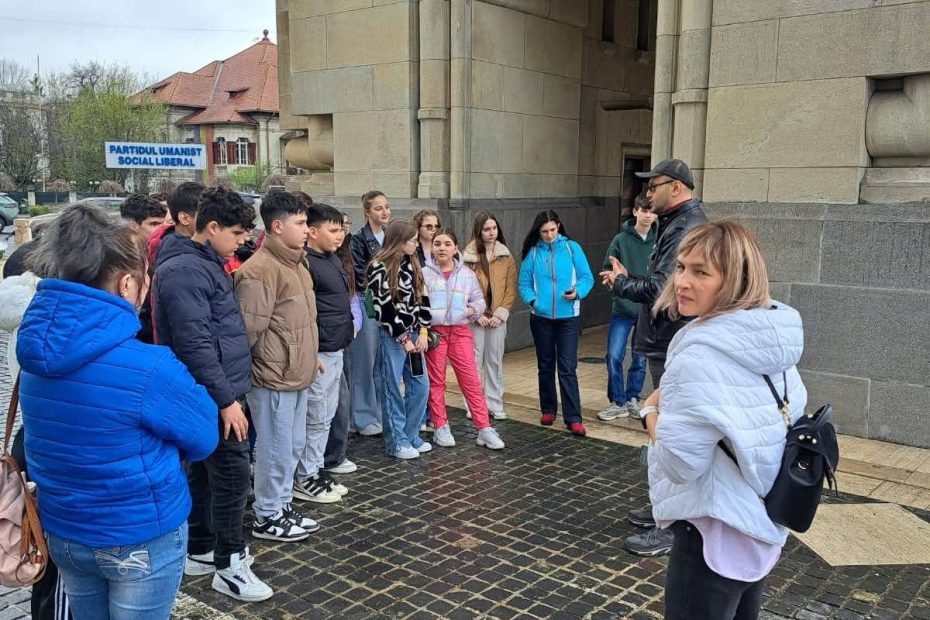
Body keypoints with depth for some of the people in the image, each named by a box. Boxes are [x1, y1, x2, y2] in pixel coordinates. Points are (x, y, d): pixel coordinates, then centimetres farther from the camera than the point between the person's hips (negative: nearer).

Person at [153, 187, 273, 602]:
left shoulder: (204, 264, 13)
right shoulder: (185, 271, -20)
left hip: (214, 393, 10)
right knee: (231, 475, -3)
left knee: (206, 471, 17)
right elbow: (195, 344, -25)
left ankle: (200, 551, 30)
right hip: (213, 396, -10)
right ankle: (229, 566, 8)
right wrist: (226, 398, -22)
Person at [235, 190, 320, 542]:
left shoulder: (296, 263, 12)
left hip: (297, 376, 9)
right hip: (273, 379, -9)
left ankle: (281, 507, 33)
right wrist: (262, 368, -13)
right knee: (275, 450, 3)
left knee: (293, 447, 18)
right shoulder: (259, 270, -19)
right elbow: (249, 329, -21)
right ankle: (267, 518, 19)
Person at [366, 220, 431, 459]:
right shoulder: (380, 268, -12)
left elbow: (422, 298, 11)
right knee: (393, 388, 0)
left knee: (420, 385, 8)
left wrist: (422, 332, 1)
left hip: (414, 334, 7)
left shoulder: (412, 265, 10)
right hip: (392, 336, -7)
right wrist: (403, 339, -13)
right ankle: (397, 441, 11)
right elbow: (384, 307, -15)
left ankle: (411, 435, 22)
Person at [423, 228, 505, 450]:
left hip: (460, 332, 2)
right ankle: (440, 427, 18)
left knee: (471, 381, 0)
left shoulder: (467, 274, 5)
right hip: (434, 332, -1)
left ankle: (484, 428, 3)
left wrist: (471, 310, -9)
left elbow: (479, 301, 11)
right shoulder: (424, 274, -3)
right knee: (436, 382, 7)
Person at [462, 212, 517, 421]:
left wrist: (501, 313, -7)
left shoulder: (506, 256, 5)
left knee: (495, 361, 8)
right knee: (474, 361, 1)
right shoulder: (468, 256, -3)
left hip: (497, 317, 2)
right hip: (475, 317, -2)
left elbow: (511, 288, 3)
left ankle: (495, 405, 16)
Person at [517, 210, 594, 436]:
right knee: (545, 366, 14)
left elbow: (587, 278, -1)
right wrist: (532, 300, -15)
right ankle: (548, 410, 27)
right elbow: (523, 283, 3)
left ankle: (573, 418, -2)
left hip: (568, 317, -2)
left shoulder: (572, 248, -1)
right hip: (541, 317, 2)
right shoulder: (533, 252, 2)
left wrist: (577, 292, -20)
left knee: (568, 368, -6)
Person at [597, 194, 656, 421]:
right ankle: (618, 403, 13)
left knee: (640, 359, 11)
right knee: (614, 356, -2)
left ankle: (632, 399, 28)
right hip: (623, 309, -1)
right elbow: (607, 270, 0)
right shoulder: (621, 240, -4)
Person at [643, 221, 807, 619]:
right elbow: (795, 409, 16)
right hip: (763, 525, 9)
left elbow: (679, 462, -26)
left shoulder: (701, 353, -27)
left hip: (714, 535, -9)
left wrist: (651, 412, -8)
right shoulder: (777, 338, 1)